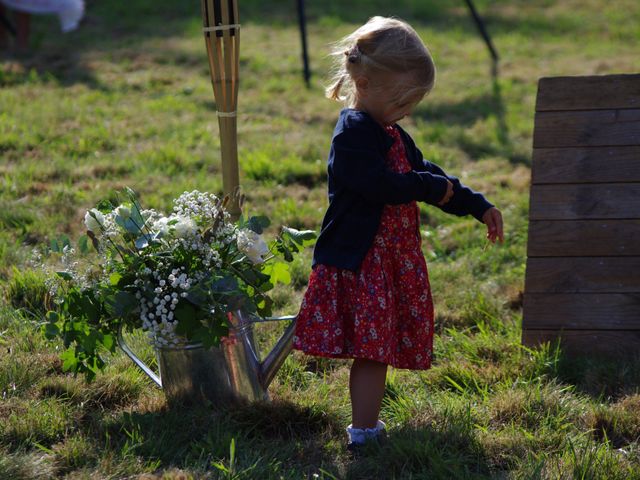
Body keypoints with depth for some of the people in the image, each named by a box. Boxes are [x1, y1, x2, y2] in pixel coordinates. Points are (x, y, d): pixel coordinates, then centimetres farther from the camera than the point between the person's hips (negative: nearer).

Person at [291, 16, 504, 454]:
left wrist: (479, 207, 18)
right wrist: (436, 188, -12)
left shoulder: (391, 135, 18)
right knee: (373, 348, -11)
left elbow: (425, 171, 24)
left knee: (377, 349, 10)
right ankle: (364, 433, -9)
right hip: (360, 262, -9)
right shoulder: (353, 135, -15)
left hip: (393, 260, 9)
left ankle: (366, 423, 17)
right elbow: (380, 185, -25)